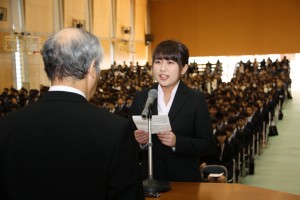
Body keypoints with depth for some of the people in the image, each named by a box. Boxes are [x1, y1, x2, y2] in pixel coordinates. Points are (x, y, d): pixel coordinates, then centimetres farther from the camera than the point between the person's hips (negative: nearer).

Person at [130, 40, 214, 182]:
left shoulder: (196, 99, -4)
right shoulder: (140, 98, 3)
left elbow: (206, 144, -7)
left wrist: (177, 142, -22)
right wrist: (139, 141, -15)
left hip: (184, 179, -2)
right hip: (149, 178, 2)